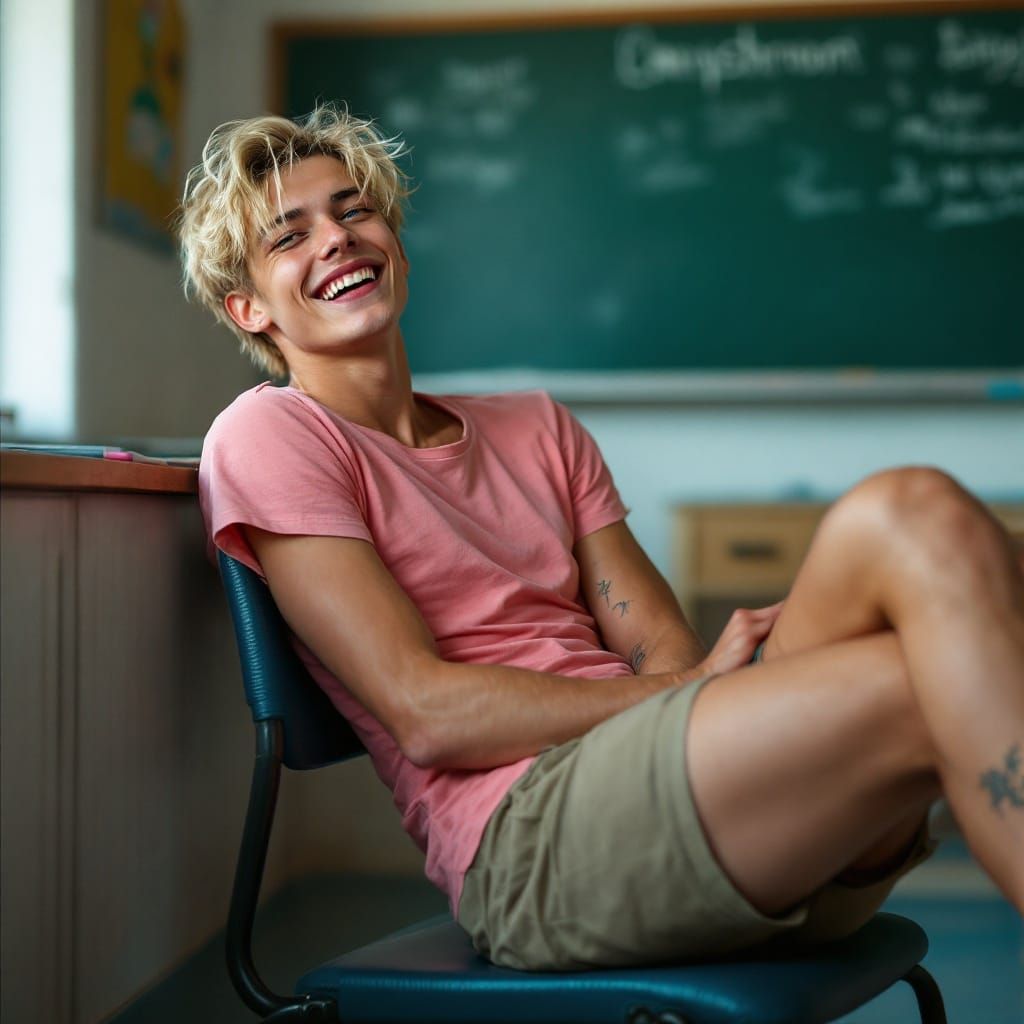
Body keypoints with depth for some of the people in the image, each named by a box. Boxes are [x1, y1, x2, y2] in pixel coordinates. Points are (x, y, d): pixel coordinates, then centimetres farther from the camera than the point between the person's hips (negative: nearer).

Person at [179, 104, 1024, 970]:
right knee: (920, 523, -25)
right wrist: (693, 692, -9)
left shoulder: (535, 427, 26)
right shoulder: (266, 437, 6)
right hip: (528, 840, -6)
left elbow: (665, 654, 14)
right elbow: (424, 712, -5)